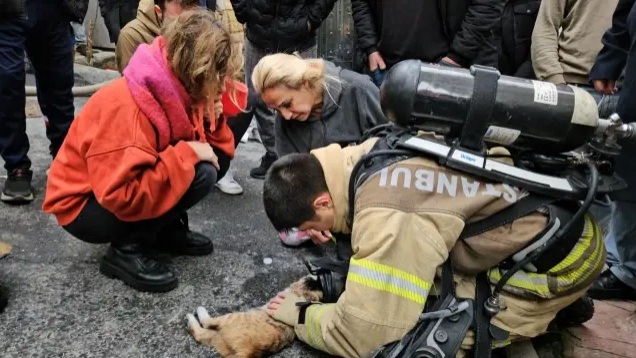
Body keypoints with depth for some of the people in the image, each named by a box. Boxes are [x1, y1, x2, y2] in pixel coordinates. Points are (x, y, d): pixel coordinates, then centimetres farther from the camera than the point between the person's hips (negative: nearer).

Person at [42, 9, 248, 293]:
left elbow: (219, 152, 2)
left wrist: (212, 119, -18)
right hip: (84, 207, -8)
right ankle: (126, 251, -13)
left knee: (213, 160, -5)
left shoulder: (179, 91, -6)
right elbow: (122, 196, -37)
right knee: (199, 174, -27)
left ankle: (168, 230, 5)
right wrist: (187, 154, -33)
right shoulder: (125, 108, -32)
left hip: (127, 190, 8)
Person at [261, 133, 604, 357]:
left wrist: (300, 314, -7)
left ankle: (554, 309, 6)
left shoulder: (386, 217, -31)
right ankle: (560, 303, 17)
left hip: (560, 256, -8)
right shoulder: (376, 147, -6)